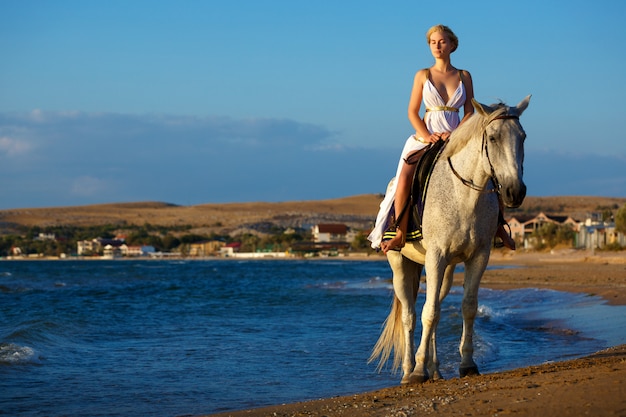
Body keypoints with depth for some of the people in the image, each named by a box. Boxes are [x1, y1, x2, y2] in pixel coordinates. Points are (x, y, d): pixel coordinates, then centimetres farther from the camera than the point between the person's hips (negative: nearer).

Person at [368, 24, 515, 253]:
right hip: (425, 139, -1)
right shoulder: (423, 75, 7)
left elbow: (469, 113, 4)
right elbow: (412, 112, 4)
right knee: (404, 180, -28)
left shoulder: (464, 76, 9)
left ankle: (497, 225, 5)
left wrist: (454, 134, -13)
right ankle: (399, 234, -22)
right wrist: (426, 136, -13)